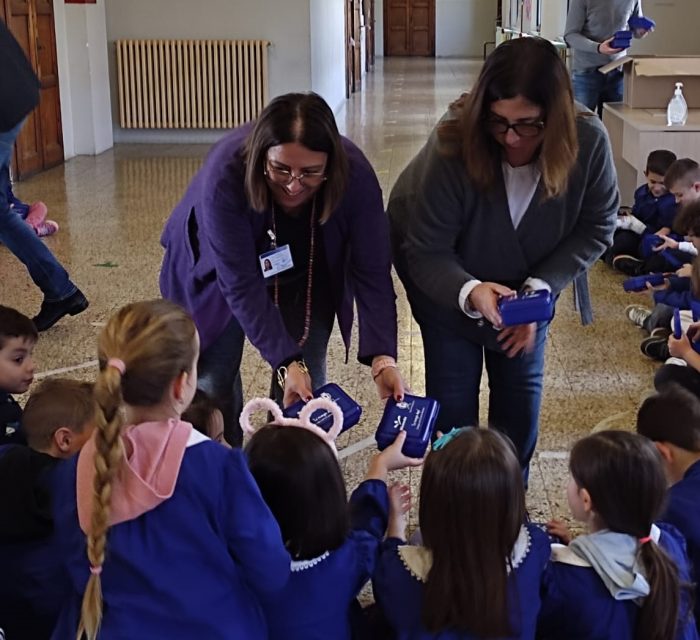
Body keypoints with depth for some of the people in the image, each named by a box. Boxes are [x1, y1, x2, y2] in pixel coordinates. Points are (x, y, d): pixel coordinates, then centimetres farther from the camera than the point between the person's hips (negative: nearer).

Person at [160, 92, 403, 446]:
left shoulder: (355, 176, -33)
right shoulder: (224, 177, -39)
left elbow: (372, 272, -28)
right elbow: (242, 285, -35)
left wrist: (382, 357, -39)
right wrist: (285, 362, -41)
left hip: (308, 277, 2)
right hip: (223, 267, -1)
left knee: (306, 382, -3)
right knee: (213, 380, -1)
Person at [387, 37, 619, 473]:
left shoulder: (588, 142, -30)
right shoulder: (452, 146, -37)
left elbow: (597, 228, -15)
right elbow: (426, 252, -30)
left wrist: (541, 287, -28)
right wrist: (470, 292, -51)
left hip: (528, 286, 3)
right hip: (451, 286, -2)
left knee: (522, 393, 10)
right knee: (452, 402, 0)